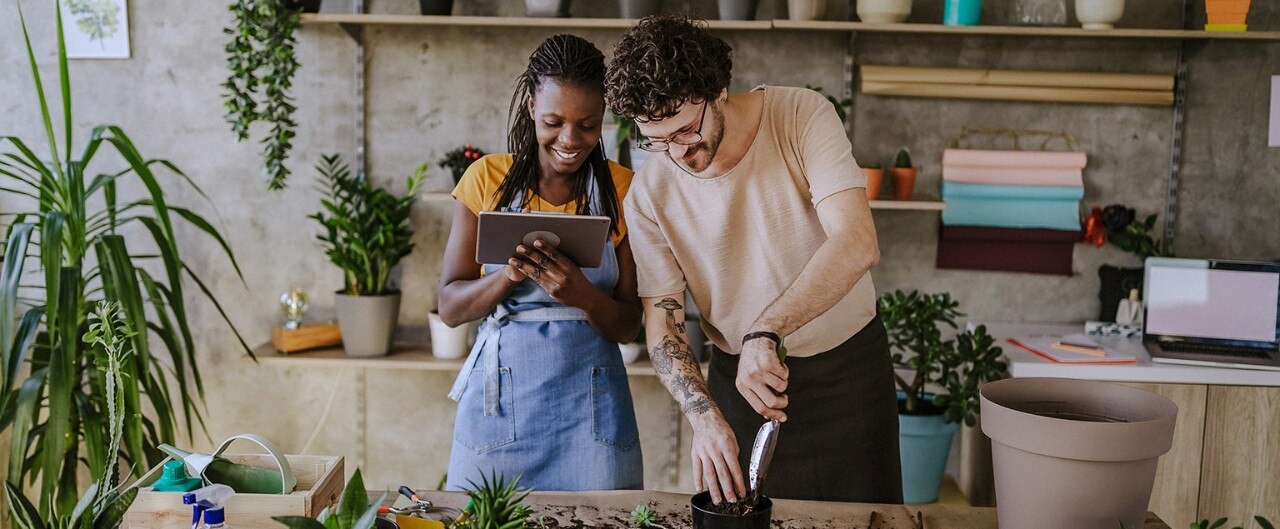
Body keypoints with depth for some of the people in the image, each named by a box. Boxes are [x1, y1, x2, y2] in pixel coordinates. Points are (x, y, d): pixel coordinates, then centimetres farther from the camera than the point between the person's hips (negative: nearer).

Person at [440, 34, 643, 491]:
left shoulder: (622, 190, 0)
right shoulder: (488, 178, 1)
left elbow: (628, 327, 0)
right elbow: (450, 307, 0)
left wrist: (582, 293, -21)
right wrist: (510, 274, -19)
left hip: (591, 401, 0)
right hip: (501, 392, 0)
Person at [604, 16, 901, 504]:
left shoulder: (801, 116, -18)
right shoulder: (649, 194, -12)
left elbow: (857, 245, -30)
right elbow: (662, 325, -10)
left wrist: (764, 332, -39)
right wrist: (705, 418, -27)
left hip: (848, 367, -1)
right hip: (741, 376, 1)